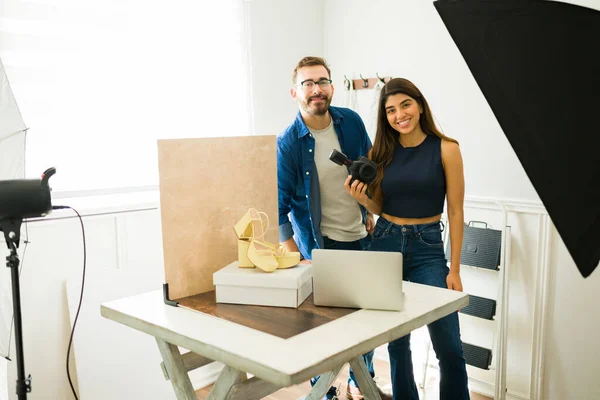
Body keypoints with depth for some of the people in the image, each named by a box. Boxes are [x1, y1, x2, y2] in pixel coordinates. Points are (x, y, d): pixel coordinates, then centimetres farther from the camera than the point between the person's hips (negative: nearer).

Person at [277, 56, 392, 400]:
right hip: (320, 244, -4)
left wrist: (372, 211, 9)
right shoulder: (288, 143, -14)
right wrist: (295, 258, -18)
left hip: (362, 237, 4)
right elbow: (280, 206, -13)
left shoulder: (351, 121, -3)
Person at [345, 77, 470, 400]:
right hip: (384, 244, 3)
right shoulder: (381, 152, 4)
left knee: (448, 345, -4)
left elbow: (455, 212, -4)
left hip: (428, 248, -3)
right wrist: (362, 198, -10)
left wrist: (454, 269, -6)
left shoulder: (445, 149, -6)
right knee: (396, 339, 11)